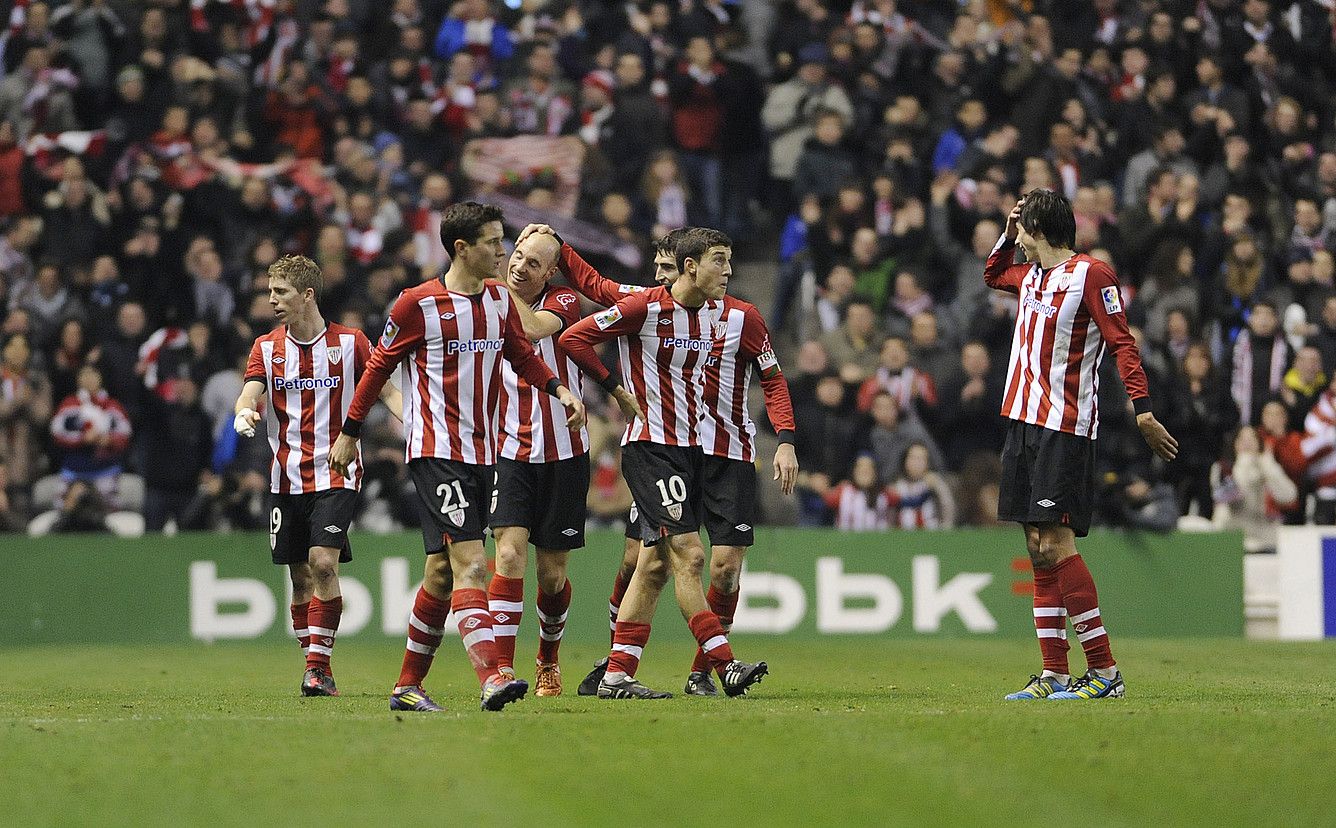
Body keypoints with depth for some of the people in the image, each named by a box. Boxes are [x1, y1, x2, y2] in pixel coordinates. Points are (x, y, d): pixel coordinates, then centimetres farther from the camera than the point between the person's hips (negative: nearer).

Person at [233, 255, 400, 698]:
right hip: (287, 476, 4)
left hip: (336, 474, -3)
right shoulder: (266, 347, 7)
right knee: (299, 576, 6)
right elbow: (250, 393, -6)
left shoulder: (350, 342, -1)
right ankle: (313, 664, 17)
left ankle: (319, 665, -14)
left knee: (324, 564, -17)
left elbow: (386, 390, 0)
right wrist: (244, 412, -30)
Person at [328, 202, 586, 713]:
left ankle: (407, 685, 19)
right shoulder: (418, 304, -8)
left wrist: (558, 389, 2)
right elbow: (379, 366, 1)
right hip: (435, 452, -7)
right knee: (470, 564, -19)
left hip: (482, 453, 7)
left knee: (443, 571, 10)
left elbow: (521, 355, 21)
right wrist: (349, 434, 7)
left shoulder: (499, 299, 9)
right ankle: (491, 679, -28)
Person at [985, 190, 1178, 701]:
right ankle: (1054, 674, 9)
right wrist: (1006, 235, 22)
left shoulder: (1090, 274, -9)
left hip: (1065, 428, -8)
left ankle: (1105, 672, -11)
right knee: (1038, 549, 6)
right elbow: (992, 275, 39)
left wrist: (1143, 413, -20)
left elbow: (1123, 343, -13)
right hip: (1022, 423, 8)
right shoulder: (1029, 275, 16)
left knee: (1056, 544, -14)